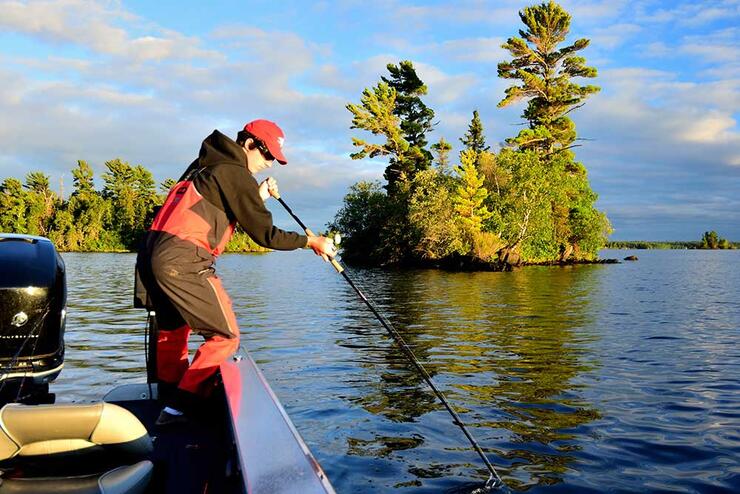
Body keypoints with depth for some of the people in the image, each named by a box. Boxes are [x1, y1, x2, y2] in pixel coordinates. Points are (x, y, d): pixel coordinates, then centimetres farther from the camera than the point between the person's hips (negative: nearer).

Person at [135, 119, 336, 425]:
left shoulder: (205, 165, 21)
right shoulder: (235, 174, -7)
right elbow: (265, 235, -8)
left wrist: (258, 199, 20)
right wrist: (311, 242, 2)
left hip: (153, 252, 10)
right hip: (184, 261, -10)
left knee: (172, 330, 23)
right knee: (225, 337, -2)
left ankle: (167, 402, 32)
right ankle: (177, 409, -4)